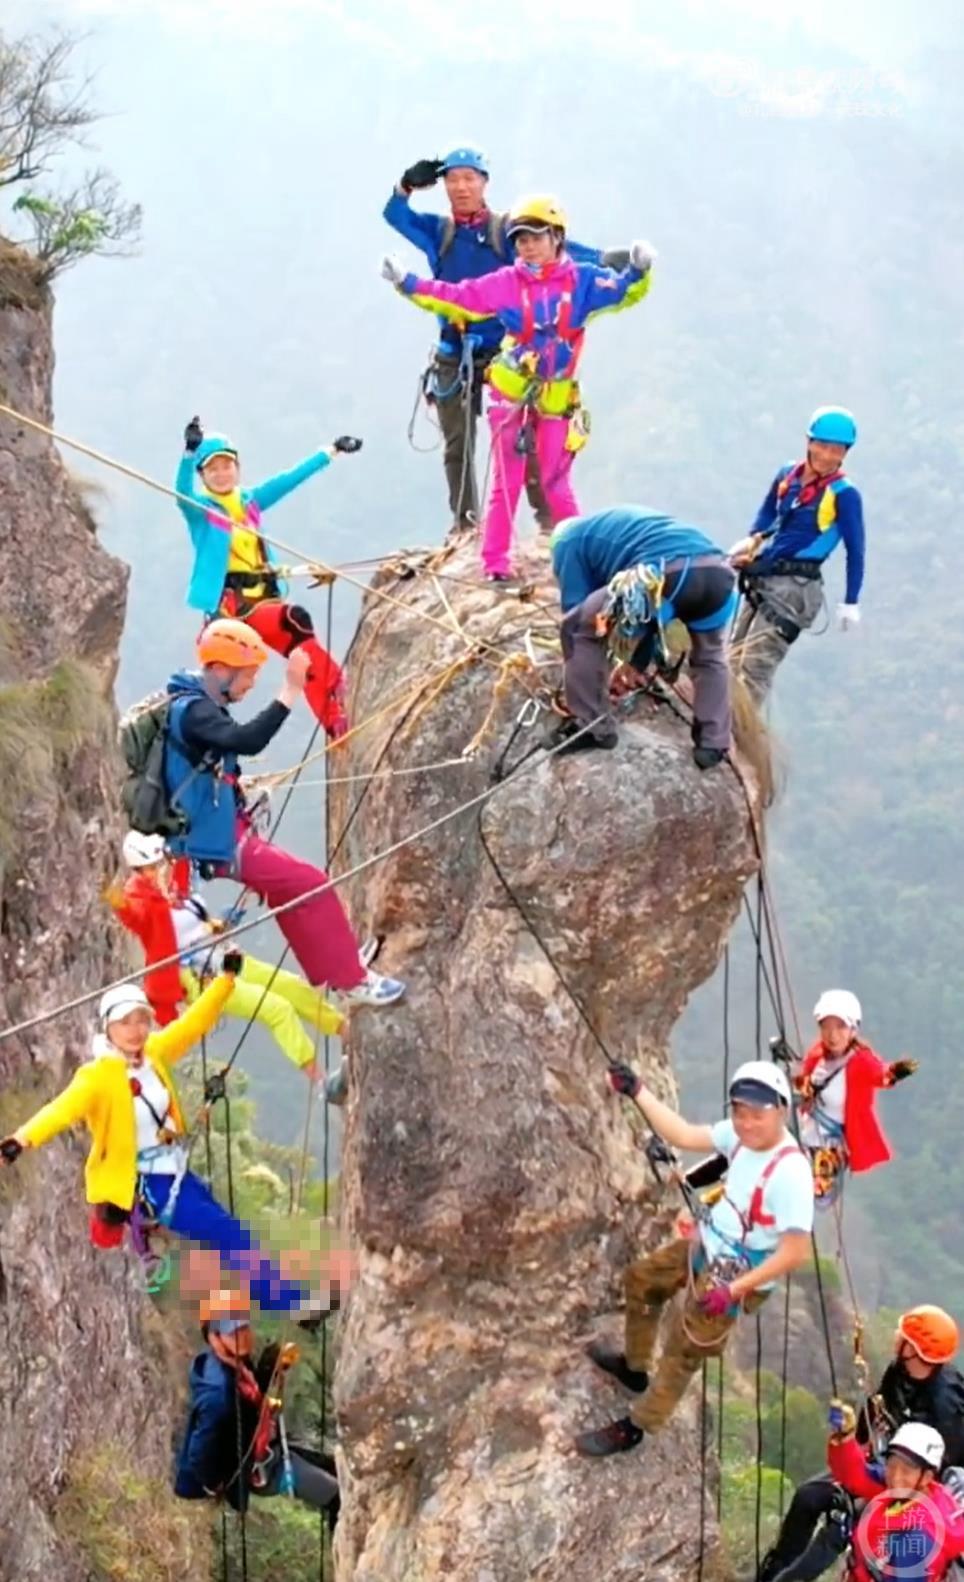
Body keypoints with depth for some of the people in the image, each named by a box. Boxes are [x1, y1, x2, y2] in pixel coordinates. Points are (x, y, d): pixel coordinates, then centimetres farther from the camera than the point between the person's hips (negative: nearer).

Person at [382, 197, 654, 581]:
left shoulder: (581, 280, -4)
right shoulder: (507, 284, -4)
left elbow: (624, 292, -9)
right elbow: (457, 298, -4)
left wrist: (638, 272, -30)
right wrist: (407, 284, -11)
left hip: (556, 398, 0)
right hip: (510, 393, 0)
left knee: (556, 484, 3)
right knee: (506, 483, 3)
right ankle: (495, 564, 9)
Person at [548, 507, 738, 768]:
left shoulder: (568, 540, 25)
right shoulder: (622, 523, 46)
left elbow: (576, 609, 21)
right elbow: (648, 614, 49)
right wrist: (637, 663, 57)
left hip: (666, 577, -6)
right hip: (718, 572, 6)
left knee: (579, 631, 15)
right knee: (710, 656, 35)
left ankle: (592, 728, 20)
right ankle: (714, 744, 29)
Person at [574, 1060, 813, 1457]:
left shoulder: (790, 1172, -34)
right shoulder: (740, 1136, -11)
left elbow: (796, 1251, -32)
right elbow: (684, 1135, 4)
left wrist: (733, 1290, -30)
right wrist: (638, 1093, 1)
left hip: (735, 1276, -9)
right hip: (707, 1246, 9)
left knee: (681, 1354, 3)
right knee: (642, 1279, 28)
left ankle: (634, 1428, 24)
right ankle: (634, 1367, 50)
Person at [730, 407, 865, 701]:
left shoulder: (843, 494, -11)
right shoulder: (787, 476, 7)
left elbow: (855, 549, -7)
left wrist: (851, 602, -9)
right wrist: (751, 541, 7)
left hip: (795, 586, -7)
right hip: (760, 581, 7)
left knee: (755, 666, -18)